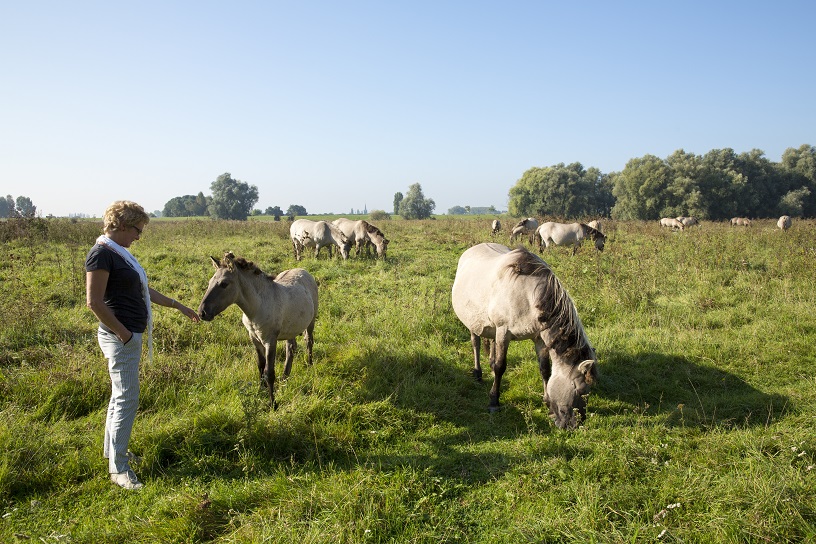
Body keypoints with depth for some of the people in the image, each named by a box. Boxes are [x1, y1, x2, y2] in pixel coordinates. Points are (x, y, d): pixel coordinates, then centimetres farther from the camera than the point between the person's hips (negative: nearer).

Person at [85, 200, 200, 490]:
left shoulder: (119, 253, 13)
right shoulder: (101, 254, -16)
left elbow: (144, 290, 22)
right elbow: (94, 302, -21)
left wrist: (178, 305, 24)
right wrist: (123, 334, -18)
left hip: (131, 336, 10)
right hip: (120, 337, -10)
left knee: (120, 395, 19)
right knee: (127, 399, -6)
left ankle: (113, 449, 34)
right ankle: (118, 468, 3)